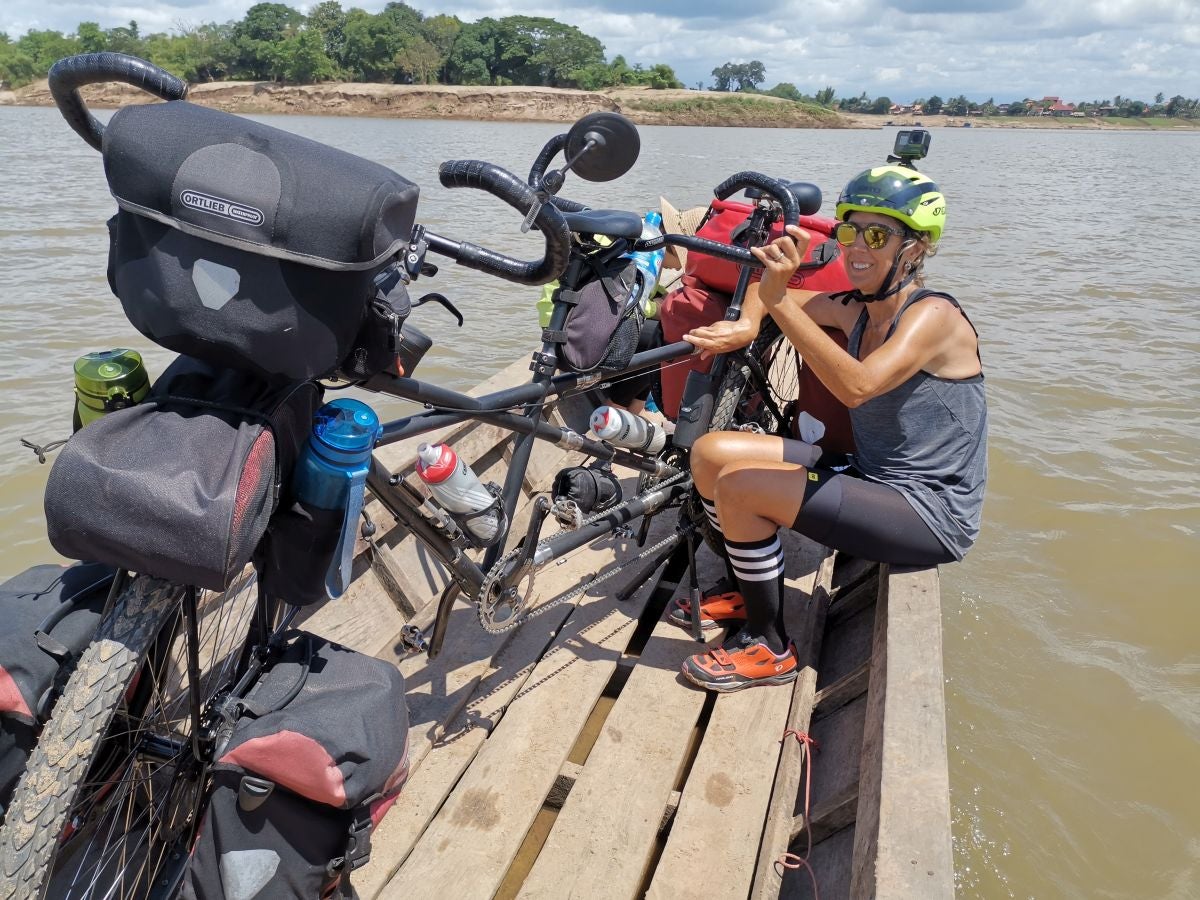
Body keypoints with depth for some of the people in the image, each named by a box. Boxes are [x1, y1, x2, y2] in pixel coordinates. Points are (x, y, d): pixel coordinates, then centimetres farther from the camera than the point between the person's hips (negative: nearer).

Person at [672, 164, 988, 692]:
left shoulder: (933, 315, -18)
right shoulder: (855, 310, 5)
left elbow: (857, 385, -36)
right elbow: (765, 292, 14)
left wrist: (780, 302, -42)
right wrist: (746, 325, -9)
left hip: (930, 515, -8)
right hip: (869, 478, 8)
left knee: (740, 486, -23)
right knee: (712, 453, 0)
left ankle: (769, 648, -3)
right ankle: (749, 593, 20)